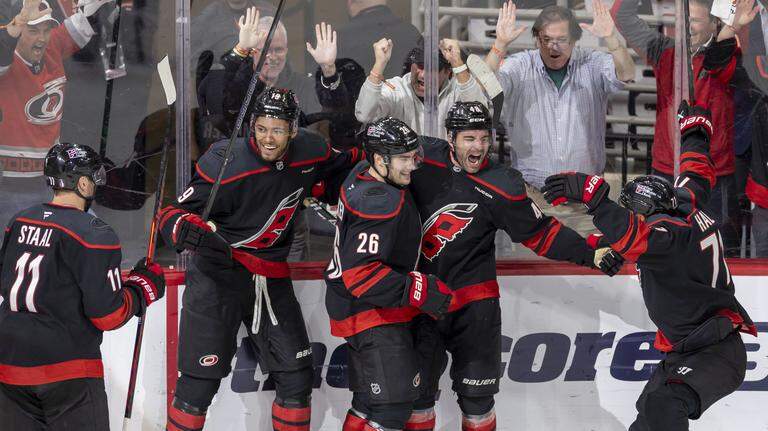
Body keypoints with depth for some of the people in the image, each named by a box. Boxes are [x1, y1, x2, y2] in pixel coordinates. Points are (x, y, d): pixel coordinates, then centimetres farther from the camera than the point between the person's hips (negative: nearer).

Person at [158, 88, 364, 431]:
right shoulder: (225, 163, -20)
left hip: (271, 279, 5)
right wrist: (192, 232, -38)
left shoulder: (310, 152, -3)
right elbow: (172, 214, -19)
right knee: (199, 382, -8)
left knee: (297, 377, 6)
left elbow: (343, 164, 21)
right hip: (217, 275, -5)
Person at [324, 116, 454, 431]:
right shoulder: (381, 203, -27)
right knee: (394, 404, -12)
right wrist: (419, 291, -30)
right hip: (372, 315, -10)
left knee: (369, 399, 18)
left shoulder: (363, 174, 2)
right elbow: (360, 273, -31)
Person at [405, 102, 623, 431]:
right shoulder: (423, 159, -7)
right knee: (417, 387, 11)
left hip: (473, 300, -1)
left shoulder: (500, 187, -10)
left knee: (476, 391, 4)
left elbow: (539, 233, -6)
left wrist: (590, 255, -14)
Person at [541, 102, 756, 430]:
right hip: (686, 353, 11)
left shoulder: (671, 234, -20)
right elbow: (697, 174, 29)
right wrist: (694, 132, 45)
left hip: (715, 354, -11)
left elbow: (632, 236, -42)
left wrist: (592, 194, -48)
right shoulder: (686, 205, 8)